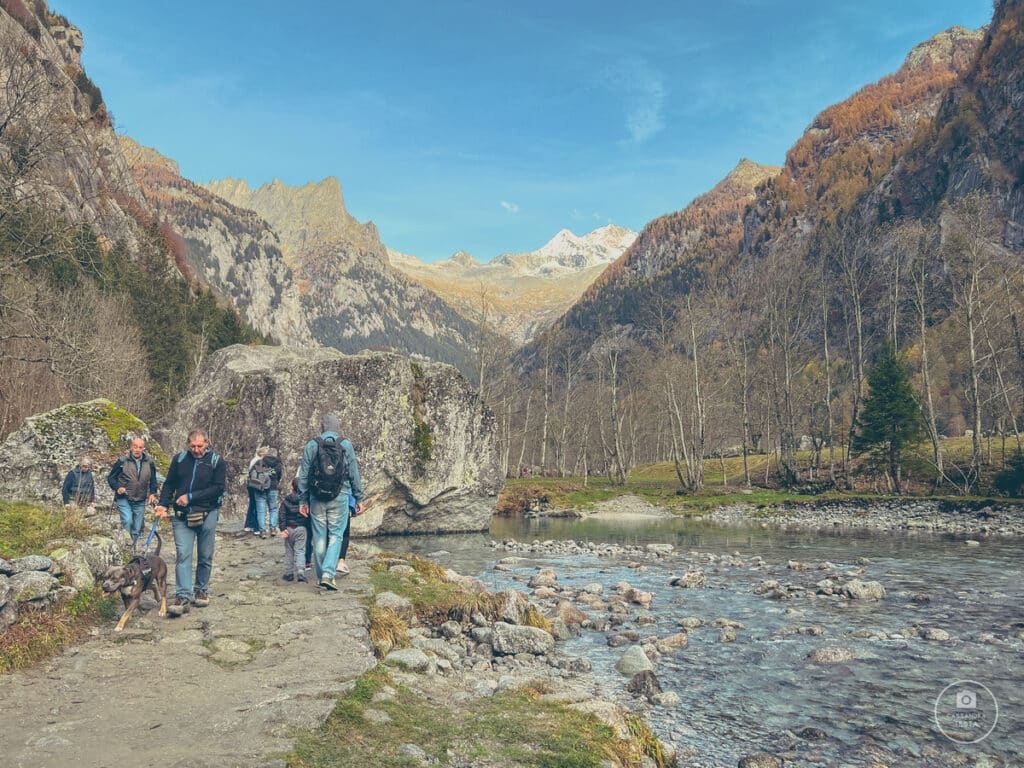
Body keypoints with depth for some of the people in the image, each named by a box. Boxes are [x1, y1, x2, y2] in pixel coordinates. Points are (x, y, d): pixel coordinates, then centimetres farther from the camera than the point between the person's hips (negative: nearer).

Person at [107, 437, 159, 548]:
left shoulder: (149, 463, 5)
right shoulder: (123, 461, -3)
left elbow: (153, 481, 15)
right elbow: (111, 477, 4)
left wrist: (152, 493, 0)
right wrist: (117, 487, -13)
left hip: (140, 502, 3)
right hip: (124, 499, -3)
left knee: (137, 529, 8)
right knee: (127, 521, -22)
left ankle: (132, 549, 21)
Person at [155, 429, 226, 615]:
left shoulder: (216, 462, -2)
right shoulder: (179, 459, 6)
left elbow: (218, 488, -9)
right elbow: (169, 484, 12)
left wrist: (191, 497, -14)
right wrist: (163, 504, -4)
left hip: (207, 515, -1)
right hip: (182, 516, 1)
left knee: (205, 557, 9)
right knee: (182, 555, -9)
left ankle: (202, 591, 24)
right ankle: (182, 597, -10)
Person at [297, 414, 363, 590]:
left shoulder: (311, 446, 3)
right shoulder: (346, 445, 0)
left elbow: (303, 475, 4)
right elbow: (354, 474, 1)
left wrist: (303, 500, 10)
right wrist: (359, 498, 7)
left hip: (317, 498, 2)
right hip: (339, 497, -2)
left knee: (319, 537, 9)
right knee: (336, 536, 2)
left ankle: (320, 576, 17)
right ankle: (328, 573, -13)